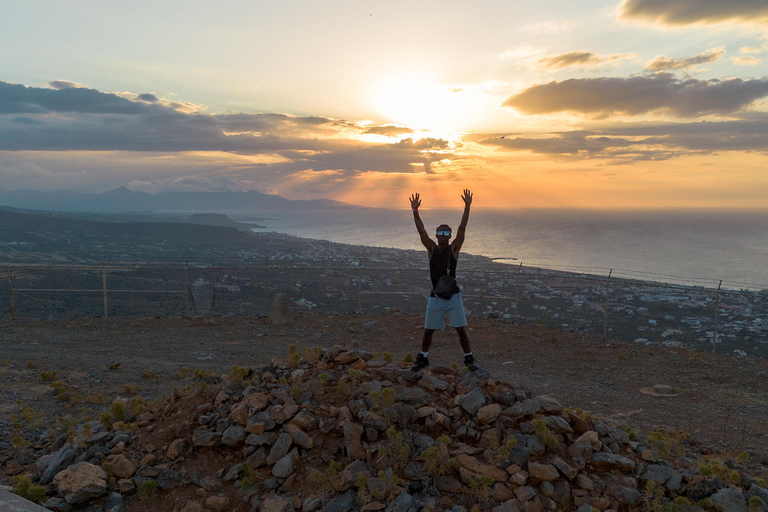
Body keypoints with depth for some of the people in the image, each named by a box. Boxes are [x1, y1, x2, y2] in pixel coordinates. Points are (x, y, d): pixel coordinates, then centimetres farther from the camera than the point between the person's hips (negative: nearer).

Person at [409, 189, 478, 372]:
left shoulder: (454, 248, 0)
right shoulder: (432, 248, 4)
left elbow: (462, 228, -10)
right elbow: (421, 231, -6)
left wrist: (467, 206, -18)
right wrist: (415, 210, -17)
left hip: (453, 297, -1)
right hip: (435, 298, 2)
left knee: (461, 329, 1)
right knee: (428, 330, 10)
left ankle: (469, 359, 18)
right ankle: (423, 358, 28)